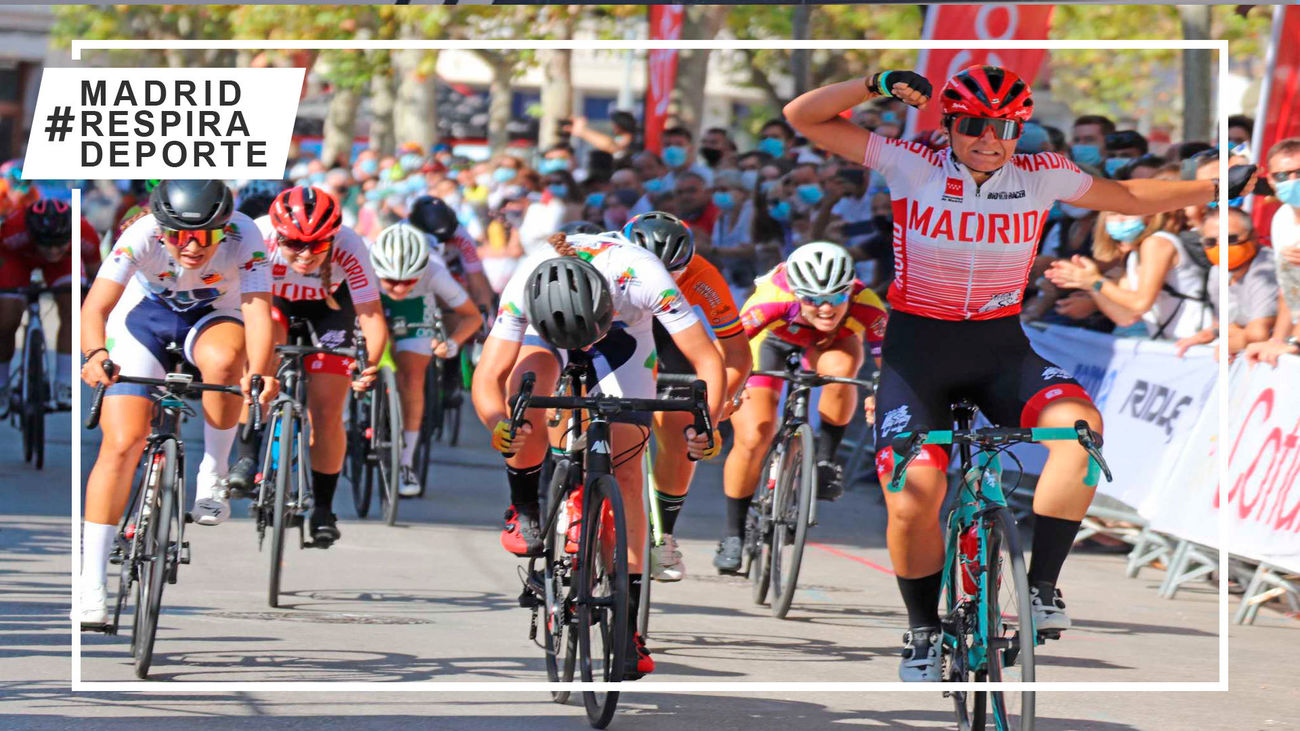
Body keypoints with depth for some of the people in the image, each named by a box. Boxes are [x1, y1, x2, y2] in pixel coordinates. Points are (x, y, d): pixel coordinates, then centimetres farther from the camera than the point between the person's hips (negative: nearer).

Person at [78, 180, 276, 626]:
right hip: (144, 317, 0)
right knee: (123, 442, -16)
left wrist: (259, 373, -56)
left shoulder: (243, 238, -29)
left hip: (213, 316, 1)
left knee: (223, 359, -37)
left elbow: (258, 310, -38)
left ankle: (213, 475, -13)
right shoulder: (141, 237, -31)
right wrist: (95, 353, -60)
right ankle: (92, 583, -10)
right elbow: (96, 306, -39)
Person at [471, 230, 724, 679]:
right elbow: (487, 379, -35)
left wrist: (707, 426, -51)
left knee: (625, 473, -12)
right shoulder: (522, 289, -39)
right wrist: (500, 427, -56)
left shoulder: (641, 276, -41)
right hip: (546, 332, 1)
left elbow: (707, 360, -36)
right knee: (526, 382, -35)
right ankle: (525, 511, -11)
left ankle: (628, 626, -8)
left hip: (624, 334, 0)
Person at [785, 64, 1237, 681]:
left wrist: (1217, 188, 10)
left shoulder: (1041, 178, -1)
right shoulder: (913, 168, -7)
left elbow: (1128, 197, 14)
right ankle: (922, 631, 8)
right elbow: (804, 117, -10)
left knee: (1080, 424, -29)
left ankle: (1039, 589, -21)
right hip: (917, 351, -2)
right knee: (912, 500, -18)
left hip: (1001, 351, 2)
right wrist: (876, 86, -24)